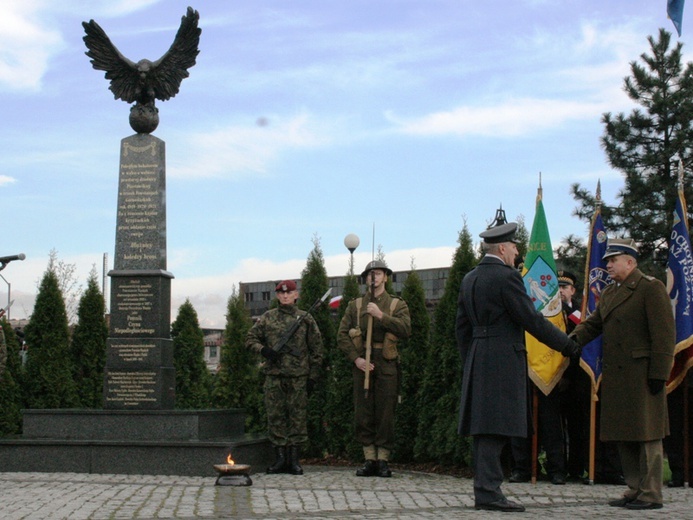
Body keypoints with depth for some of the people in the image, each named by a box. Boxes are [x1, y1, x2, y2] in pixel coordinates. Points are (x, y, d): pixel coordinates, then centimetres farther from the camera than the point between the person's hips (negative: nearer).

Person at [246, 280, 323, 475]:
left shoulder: (306, 319, 6)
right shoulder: (267, 318, 9)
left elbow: (316, 348, 7)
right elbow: (250, 338, 13)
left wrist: (313, 376, 1)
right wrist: (263, 350, -8)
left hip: (299, 376, -1)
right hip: (274, 375, 1)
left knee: (298, 416, 0)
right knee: (275, 416, 2)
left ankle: (294, 459, 5)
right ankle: (281, 458, 9)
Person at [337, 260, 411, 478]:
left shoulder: (397, 305, 8)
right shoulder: (355, 305, 11)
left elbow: (405, 329, -9)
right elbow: (342, 335, 6)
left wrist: (381, 315, -17)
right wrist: (356, 358, -7)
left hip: (387, 365, -1)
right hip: (362, 364, 1)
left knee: (386, 415, -1)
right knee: (363, 414, 1)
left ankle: (383, 460, 6)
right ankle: (369, 460, 8)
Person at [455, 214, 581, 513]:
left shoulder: (469, 279, 14)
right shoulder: (506, 277, -12)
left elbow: (462, 327, 17)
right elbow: (532, 320, -12)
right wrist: (568, 346, -4)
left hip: (476, 361, 9)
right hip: (503, 361, -9)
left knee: (483, 429, 10)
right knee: (495, 428, -9)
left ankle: (483, 491, 14)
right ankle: (489, 491, -10)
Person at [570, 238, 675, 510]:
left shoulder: (651, 288, -7)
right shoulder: (609, 293, 18)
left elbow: (664, 334, -11)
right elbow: (593, 324, 15)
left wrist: (659, 373, -16)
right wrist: (573, 340, -6)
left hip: (641, 375, -8)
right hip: (616, 376, 8)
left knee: (647, 434, -3)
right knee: (624, 436, 11)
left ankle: (651, 494, 2)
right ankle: (634, 489, 20)